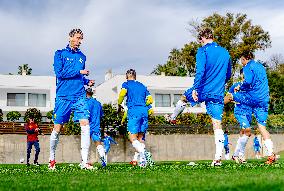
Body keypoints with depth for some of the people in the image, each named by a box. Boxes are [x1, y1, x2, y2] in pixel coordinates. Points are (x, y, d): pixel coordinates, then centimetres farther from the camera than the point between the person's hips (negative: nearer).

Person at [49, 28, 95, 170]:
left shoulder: (82, 56, 17)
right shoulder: (60, 54, 3)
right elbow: (59, 73, -10)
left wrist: (87, 82, 8)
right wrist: (79, 72, -10)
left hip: (80, 96, 4)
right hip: (63, 97, -3)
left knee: (85, 126, -11)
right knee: (57, 128, 2)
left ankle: (85, 161, -9)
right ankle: (52, 159, 20)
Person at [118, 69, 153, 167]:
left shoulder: (126, 84, 10)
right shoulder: (142, 85, 23)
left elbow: (122, 94, -10)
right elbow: (150, 100, 16)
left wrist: (119, 105, 6)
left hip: (134, 111, -5)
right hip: (144, 111, 5)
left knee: (132, 137, -6)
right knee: (140, 138, 11)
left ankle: (142, 153, -32)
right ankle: (143, 160, -1)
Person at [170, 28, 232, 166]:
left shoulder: (203, 50, -5)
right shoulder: (225, 53, 13)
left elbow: (200, 71, -18)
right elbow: (228, 75, 22)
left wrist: (195, 89, -19)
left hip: (202, 91, -3)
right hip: (218, 95, 3)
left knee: (183, 98, 30)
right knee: (217, 125, -1)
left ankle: (172, 118, 53)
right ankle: (218, 158, -7)